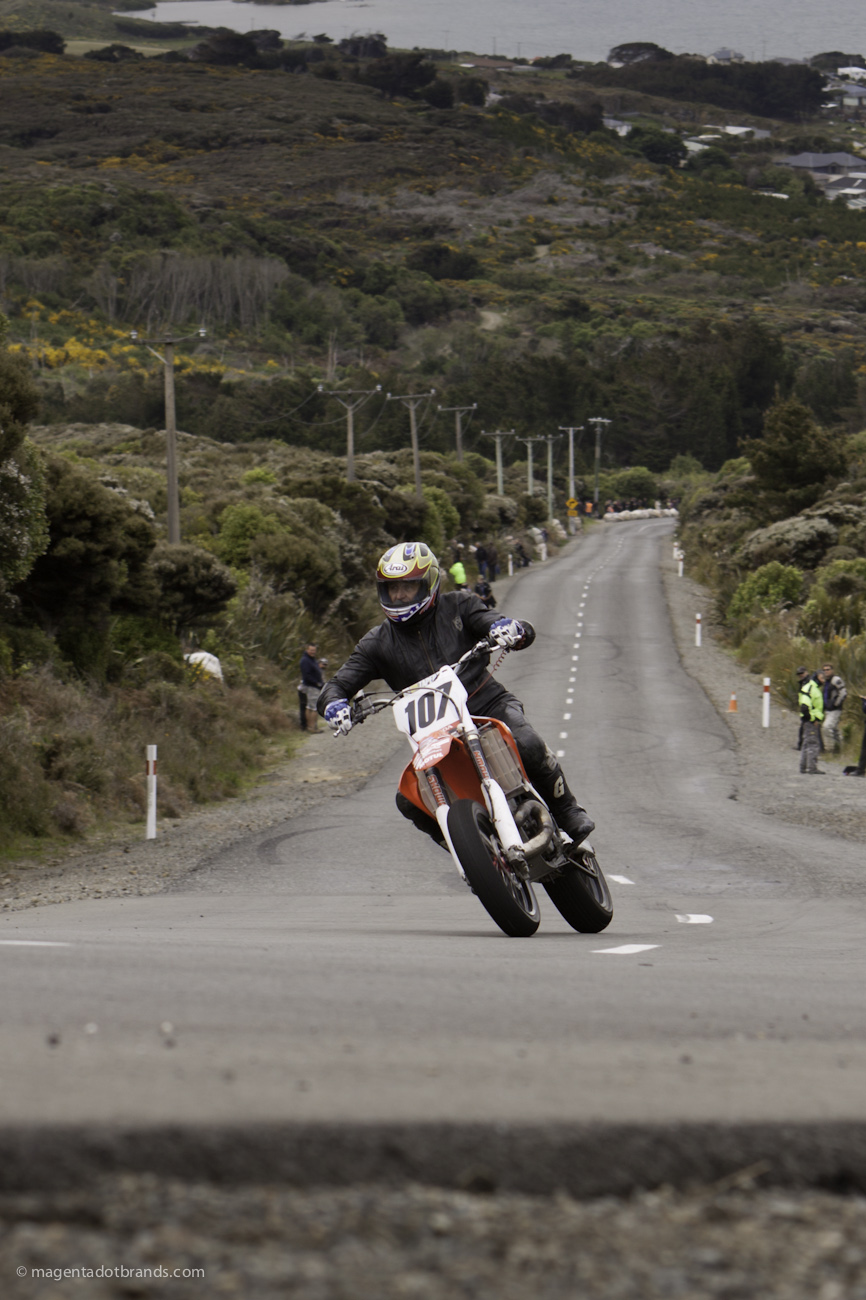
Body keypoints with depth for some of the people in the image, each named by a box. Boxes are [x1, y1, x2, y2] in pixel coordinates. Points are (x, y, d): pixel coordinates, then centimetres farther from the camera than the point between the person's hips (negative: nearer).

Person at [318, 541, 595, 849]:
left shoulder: (457, 606, 1)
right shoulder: (379, 643, 5)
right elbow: (338, 684, 2)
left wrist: (512, 630, -31)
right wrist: (334, 705, -24)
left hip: (488, 703, -2)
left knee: (528, 745, -33)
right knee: (409, 800, -18)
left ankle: (567, 812, -9)